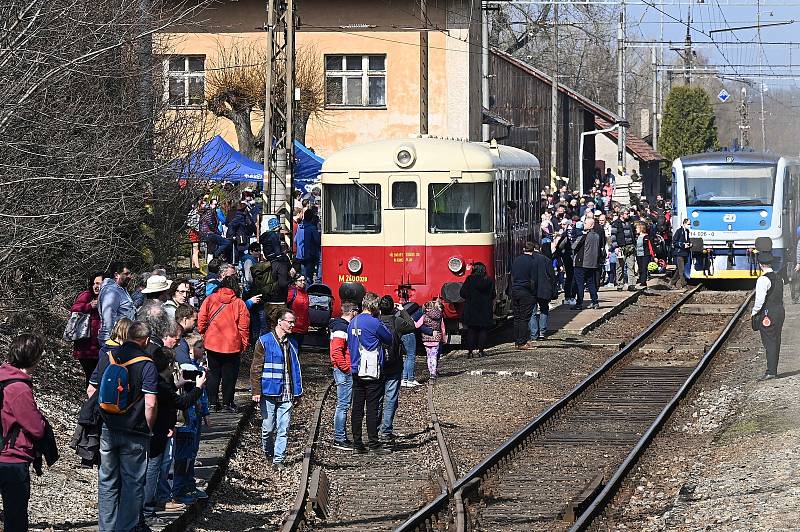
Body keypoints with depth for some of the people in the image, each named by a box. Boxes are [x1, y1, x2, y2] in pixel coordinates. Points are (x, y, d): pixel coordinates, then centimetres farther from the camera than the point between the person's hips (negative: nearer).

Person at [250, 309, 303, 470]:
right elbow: (256, 369, -4)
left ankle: (278, 460, 1)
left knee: (283, 429, -2)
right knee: (268, 427, 4)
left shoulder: (292, 344, 13)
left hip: (287, 395, 4)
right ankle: (268, 452, 28)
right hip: (269, 392, -4)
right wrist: (256, 391, -10)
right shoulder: (265, 342, -3)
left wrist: (297, 393, 17)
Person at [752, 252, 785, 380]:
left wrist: (754, 312, -5)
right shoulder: (779, 277, 10)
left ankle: (771, 371, -9)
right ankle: (774, 370, 20)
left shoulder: (763, 280, -16)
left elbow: (760, 300, -20)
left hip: (768, 314, -8)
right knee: (776, 342, 13)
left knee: (769, 342, -6)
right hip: (780, 310, 8)